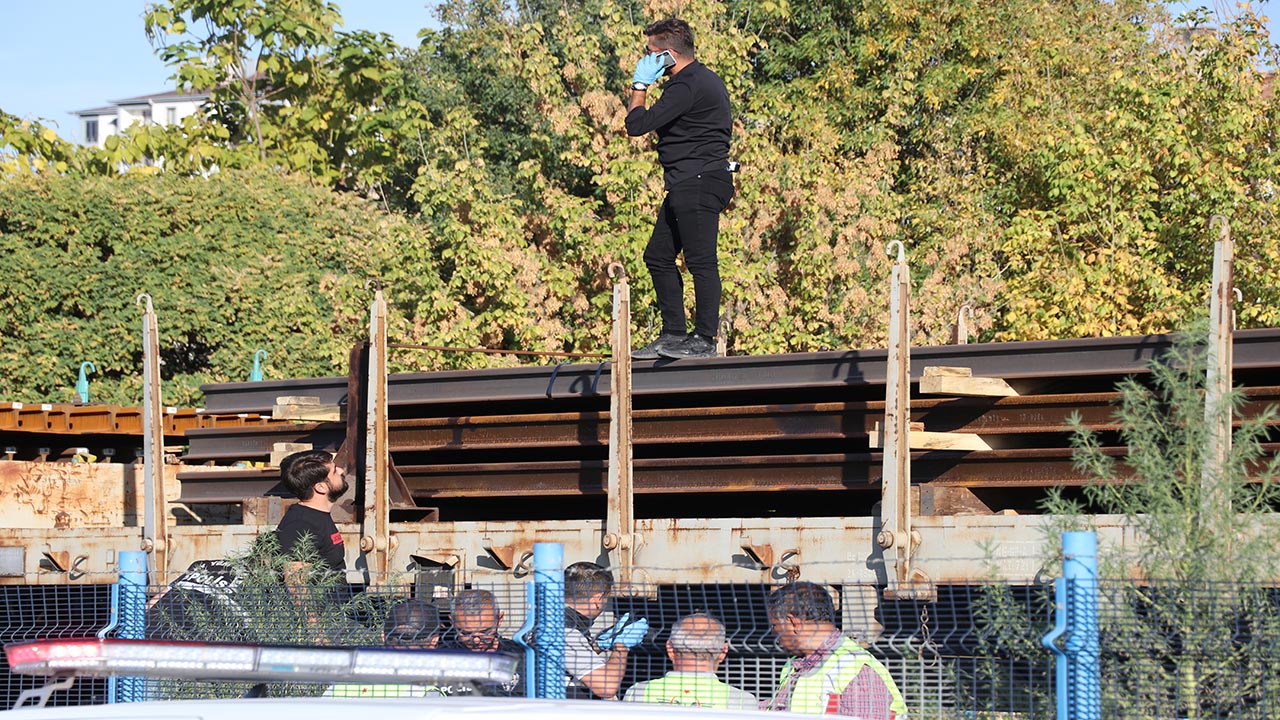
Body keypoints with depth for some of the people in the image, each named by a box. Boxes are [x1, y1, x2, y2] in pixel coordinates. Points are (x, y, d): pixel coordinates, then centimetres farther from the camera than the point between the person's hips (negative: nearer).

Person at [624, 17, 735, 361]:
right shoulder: (705, 79, 18)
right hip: (687, 187, 11)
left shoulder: (688, 86, -16)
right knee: (658, 256, 12)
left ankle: (704, 339, -7)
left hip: (698, 185, -11)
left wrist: (640, 84, -4)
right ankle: (674, 333, 15)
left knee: (701, 260, -8)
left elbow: (637, 125, -15)